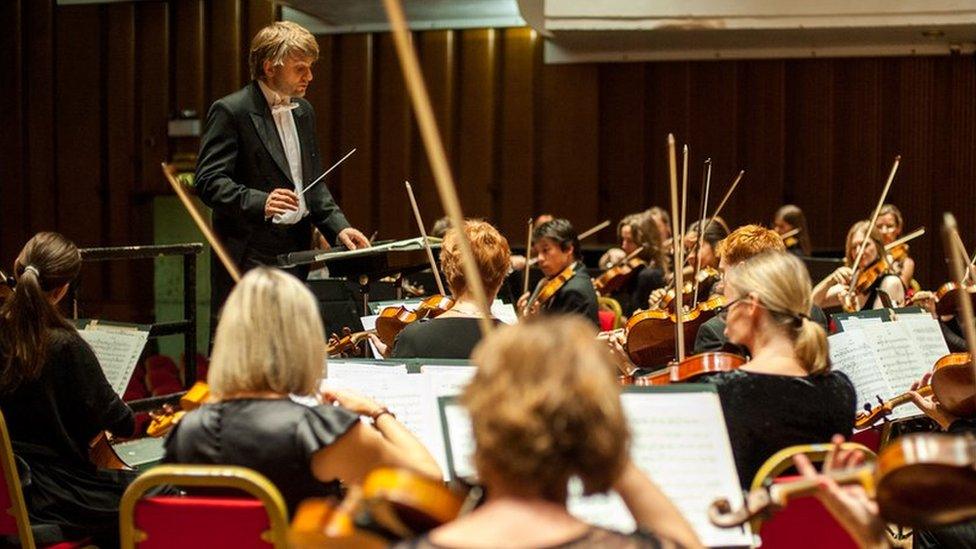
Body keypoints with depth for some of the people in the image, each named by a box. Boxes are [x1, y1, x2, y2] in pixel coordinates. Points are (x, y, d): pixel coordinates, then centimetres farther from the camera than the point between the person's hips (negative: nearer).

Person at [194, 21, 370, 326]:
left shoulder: (303, 111, 16)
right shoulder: (230, 112, -8)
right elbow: (209, 181, -14)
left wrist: (338, 227, 6)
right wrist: (259, 202, -30)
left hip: (297, 254, 7)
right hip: (249, 260, -7)